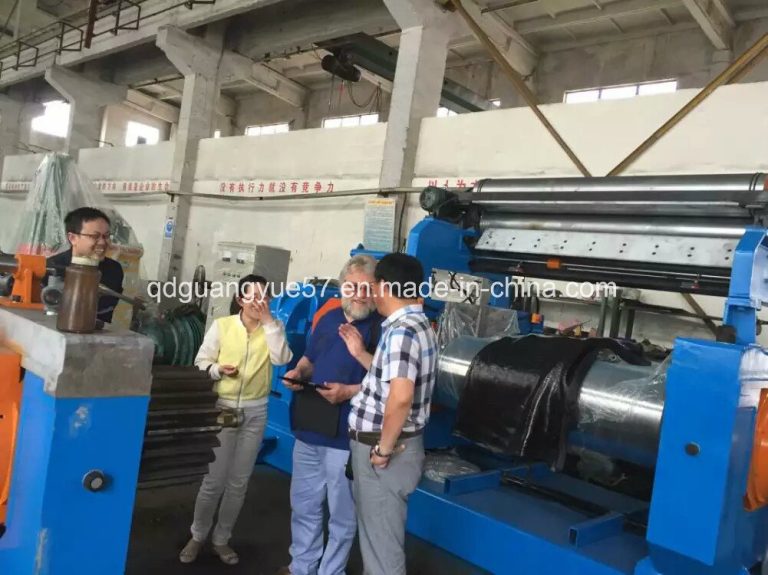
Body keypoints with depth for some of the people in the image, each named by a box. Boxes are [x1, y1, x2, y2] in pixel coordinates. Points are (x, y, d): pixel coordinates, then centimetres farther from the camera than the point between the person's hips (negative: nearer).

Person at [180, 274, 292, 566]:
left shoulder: (273, 328, 0)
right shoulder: (221, 325, -4)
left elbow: (281, 359, -17)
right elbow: (201, 362, -1)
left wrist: (268, 321, -19)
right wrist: (218, 370, -21)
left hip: (255, 412, 2)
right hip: (222, 407, -2)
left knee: (239, 482, 11)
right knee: (214, 480, 1)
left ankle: (221, 539, 29)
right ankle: (197, 537, 25)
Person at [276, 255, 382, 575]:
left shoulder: (383, 328, -14)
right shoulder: (328, 319, 8)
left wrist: (350, 392, -27)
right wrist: (298, 373, -1)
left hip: (346, 438, -7)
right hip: (309, 431, 7)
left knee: (342, 514, 10)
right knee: (303, 506, 20)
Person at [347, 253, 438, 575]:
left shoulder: (400, 331, -22)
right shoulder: (417, 325, 10)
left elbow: (400, 396, -33)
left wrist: (383, 449, -22)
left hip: (386, 451, -10)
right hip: (390, 444, 10)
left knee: (382, 542, 5)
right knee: (376, 534, 25)